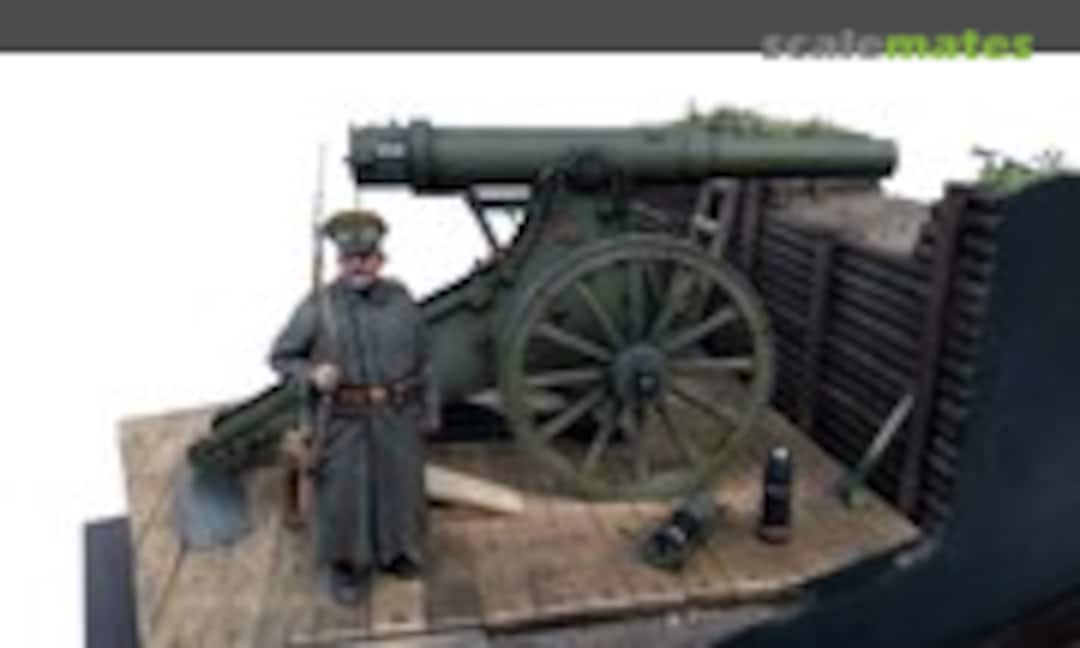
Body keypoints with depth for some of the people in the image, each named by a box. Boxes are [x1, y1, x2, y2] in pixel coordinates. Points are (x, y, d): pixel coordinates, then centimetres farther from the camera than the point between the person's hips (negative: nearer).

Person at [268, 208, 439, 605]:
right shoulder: (318, 307, -9)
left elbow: (423, 361, 6)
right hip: (346, 422, -2)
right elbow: (281, 356, -1)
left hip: (399, 420, 3)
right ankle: (346, 567, 31)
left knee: (401, 488, 16)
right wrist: (311, 375, -21)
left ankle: (399, 552, 41)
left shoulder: (400, 300, -1)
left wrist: (429, 413, 8)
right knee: (344, 495, 8)